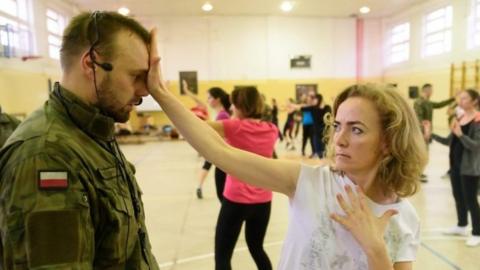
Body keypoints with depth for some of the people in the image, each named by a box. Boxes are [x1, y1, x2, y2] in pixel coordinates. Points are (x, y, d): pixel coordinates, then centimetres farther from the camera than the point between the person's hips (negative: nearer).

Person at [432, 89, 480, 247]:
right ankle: (461, 226, 32)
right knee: (458, 196, 16)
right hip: (455, 164, 8)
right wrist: (432, 135, 3)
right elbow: (450, 141, 12)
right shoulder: (459, 119, 9)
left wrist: (460, 134, -33)